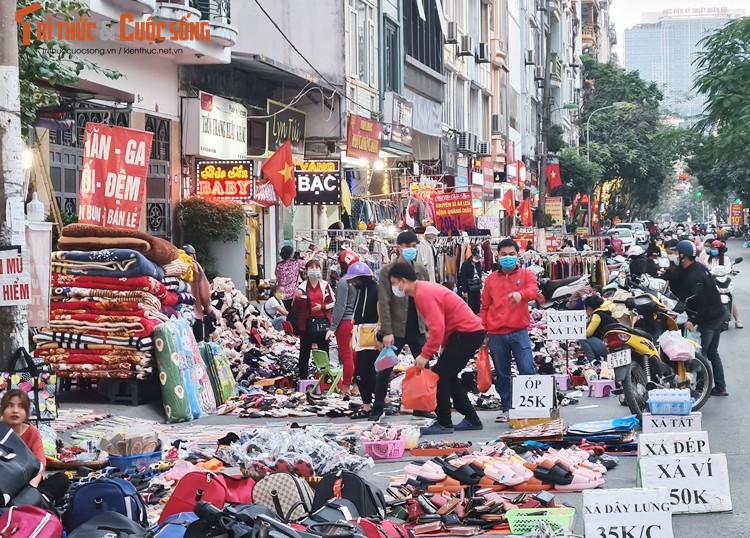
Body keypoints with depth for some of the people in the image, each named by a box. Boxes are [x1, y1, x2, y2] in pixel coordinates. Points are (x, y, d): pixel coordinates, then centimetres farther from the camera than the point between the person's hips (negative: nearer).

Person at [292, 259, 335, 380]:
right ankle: (303, 380, 10)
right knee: (304, 353, 4)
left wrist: (322, 306, -11)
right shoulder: (302, 287, 0)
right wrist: (297, 298, -18)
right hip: (307, 323, -1)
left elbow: (333, 302, 5)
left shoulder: (325, 285, 3)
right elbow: (295, 308, 2)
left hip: (322, 322, 1)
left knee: (324, 352, 7)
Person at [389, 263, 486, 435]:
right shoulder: (424, 290, 11)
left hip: (468, 333, -10)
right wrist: (445, 347, 7)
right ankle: (471, 419, 19)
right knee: (448, 375, 14)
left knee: (439, 374, -8)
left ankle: (444, 423, -2)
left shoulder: (424, 294, -19)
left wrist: (425, 355, -19)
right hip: (468, 332, 10)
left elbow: (437, 328, -25)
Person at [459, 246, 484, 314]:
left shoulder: (478, 264, 8)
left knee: (477, 308, 7)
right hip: (469, 290, -6)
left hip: (477, 290, 6)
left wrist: (480, 288, 14)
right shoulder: (466, 264, -11)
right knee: (470, 307, -4)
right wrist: (464, 291, -14)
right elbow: (463, 278, -12)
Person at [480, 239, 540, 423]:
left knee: (528, 370, -10)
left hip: (519, 331, -2)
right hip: (496, 335, 2)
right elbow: (485, 307, 14)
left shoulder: (526, 274, 6)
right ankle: (507, 409, 18)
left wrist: (521, 294, -38)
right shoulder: (491, 279, 11)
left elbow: (533, 290, -16)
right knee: (502, 375, 8)